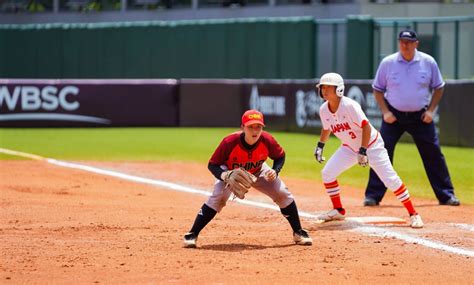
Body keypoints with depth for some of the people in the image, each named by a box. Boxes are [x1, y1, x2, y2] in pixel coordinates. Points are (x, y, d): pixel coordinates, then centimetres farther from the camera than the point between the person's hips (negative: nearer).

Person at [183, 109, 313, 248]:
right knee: (218, 197, -27)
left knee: (283, 194, -8)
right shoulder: (229, 142, -38)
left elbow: (280, 156, -7)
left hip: (257, 172, 3)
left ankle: (298, 233, 11)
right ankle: (192, 235, -20)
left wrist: (275, 171, -27)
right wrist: (223, 175, -46)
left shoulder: (267, 141, -30)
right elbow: (212, 165, -26)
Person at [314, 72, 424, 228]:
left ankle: (413, 214, -6)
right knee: (327, 173, -4)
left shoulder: (349, 106, -29)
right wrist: (320, 145, 7)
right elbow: (326, 128, 14)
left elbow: (366, 127, -28)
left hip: (371, 145, -7)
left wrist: (363, 151, -30)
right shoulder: (324, 110, -8)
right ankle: (338, 210, 14)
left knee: (390, 179, -14)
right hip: (350, 148, 7)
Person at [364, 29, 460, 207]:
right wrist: (385, 112, -7)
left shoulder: (428, 62, -3)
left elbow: (438, 88, 8)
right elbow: (378, 89, 5)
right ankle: (373, 196, -2)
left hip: (420, 118, 1)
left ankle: (446, 195, 10)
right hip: (394, 117, 0)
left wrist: (431, 110, -4)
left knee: (433, 155, 1)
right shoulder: (388, 63, -4)